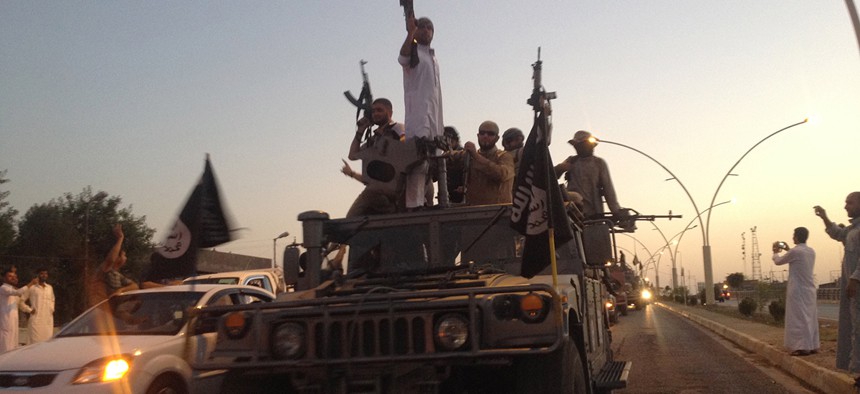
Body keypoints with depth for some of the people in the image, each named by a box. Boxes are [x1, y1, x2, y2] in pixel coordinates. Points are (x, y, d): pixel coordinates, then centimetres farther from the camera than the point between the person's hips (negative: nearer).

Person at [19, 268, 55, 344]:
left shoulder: (50, 287, 14)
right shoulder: (32, 288, -2)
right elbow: (22, 300, 0)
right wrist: (29, 310, -5)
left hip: (48, 320, 5)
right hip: (36, 320, -5)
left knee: (48, 341, 2)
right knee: (35, 341, -8)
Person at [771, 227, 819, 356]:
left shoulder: (794, 251, -15)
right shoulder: (811, 251, 8)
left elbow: (778, 261, 0)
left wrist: (776, 252, 19)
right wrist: (788, 250, 31)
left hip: (798, 290, -7)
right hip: (810, 290, 7)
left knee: (799, 318, -4)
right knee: (810, 317, 12)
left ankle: (803, 347, -7)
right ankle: (813, 346, 16)